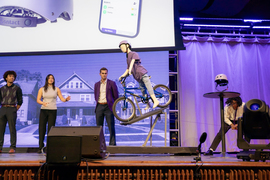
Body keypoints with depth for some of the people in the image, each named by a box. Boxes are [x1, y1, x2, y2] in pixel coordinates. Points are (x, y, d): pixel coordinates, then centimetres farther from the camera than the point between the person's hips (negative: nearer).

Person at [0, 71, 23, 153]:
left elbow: (20, 101, 5)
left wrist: (14, 111, 0)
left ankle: (13, 148, -1)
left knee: (12, 129, -4)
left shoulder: (17, 88, 4)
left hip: (12, 109, -3)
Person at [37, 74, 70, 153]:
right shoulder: (42, 89, 7)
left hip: (53, 110, -1)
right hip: (43, 110, 1)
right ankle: (41, 146, 7)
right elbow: (38, 100, 1)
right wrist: (43, 103, -19)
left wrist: (66, 99, -19)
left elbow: (62, 99, 3)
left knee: (50, 129, -1)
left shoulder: (56, 89, 6)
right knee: (41, 128, -2)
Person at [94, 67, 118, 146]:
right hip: (99, 107, 4)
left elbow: (116, 96, 5)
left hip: (108, 106, -4)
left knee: (111, 127, -3)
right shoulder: (96, 84, 13)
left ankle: (112, 143, 3)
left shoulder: (112, 83, 1)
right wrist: (98, 103, 15)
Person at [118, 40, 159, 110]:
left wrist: (130, 69, -38)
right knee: (142, 90, 7)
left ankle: (155, 101, -14)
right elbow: (128, 69, 23)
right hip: (137, 77, 8)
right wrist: (122, 76, 11)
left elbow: (132, 61, -21)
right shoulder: (127, 58, 22)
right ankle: (148, 104, 13)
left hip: (142, 73, -7)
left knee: (148, 87, -13)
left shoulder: (134, 54, 0)